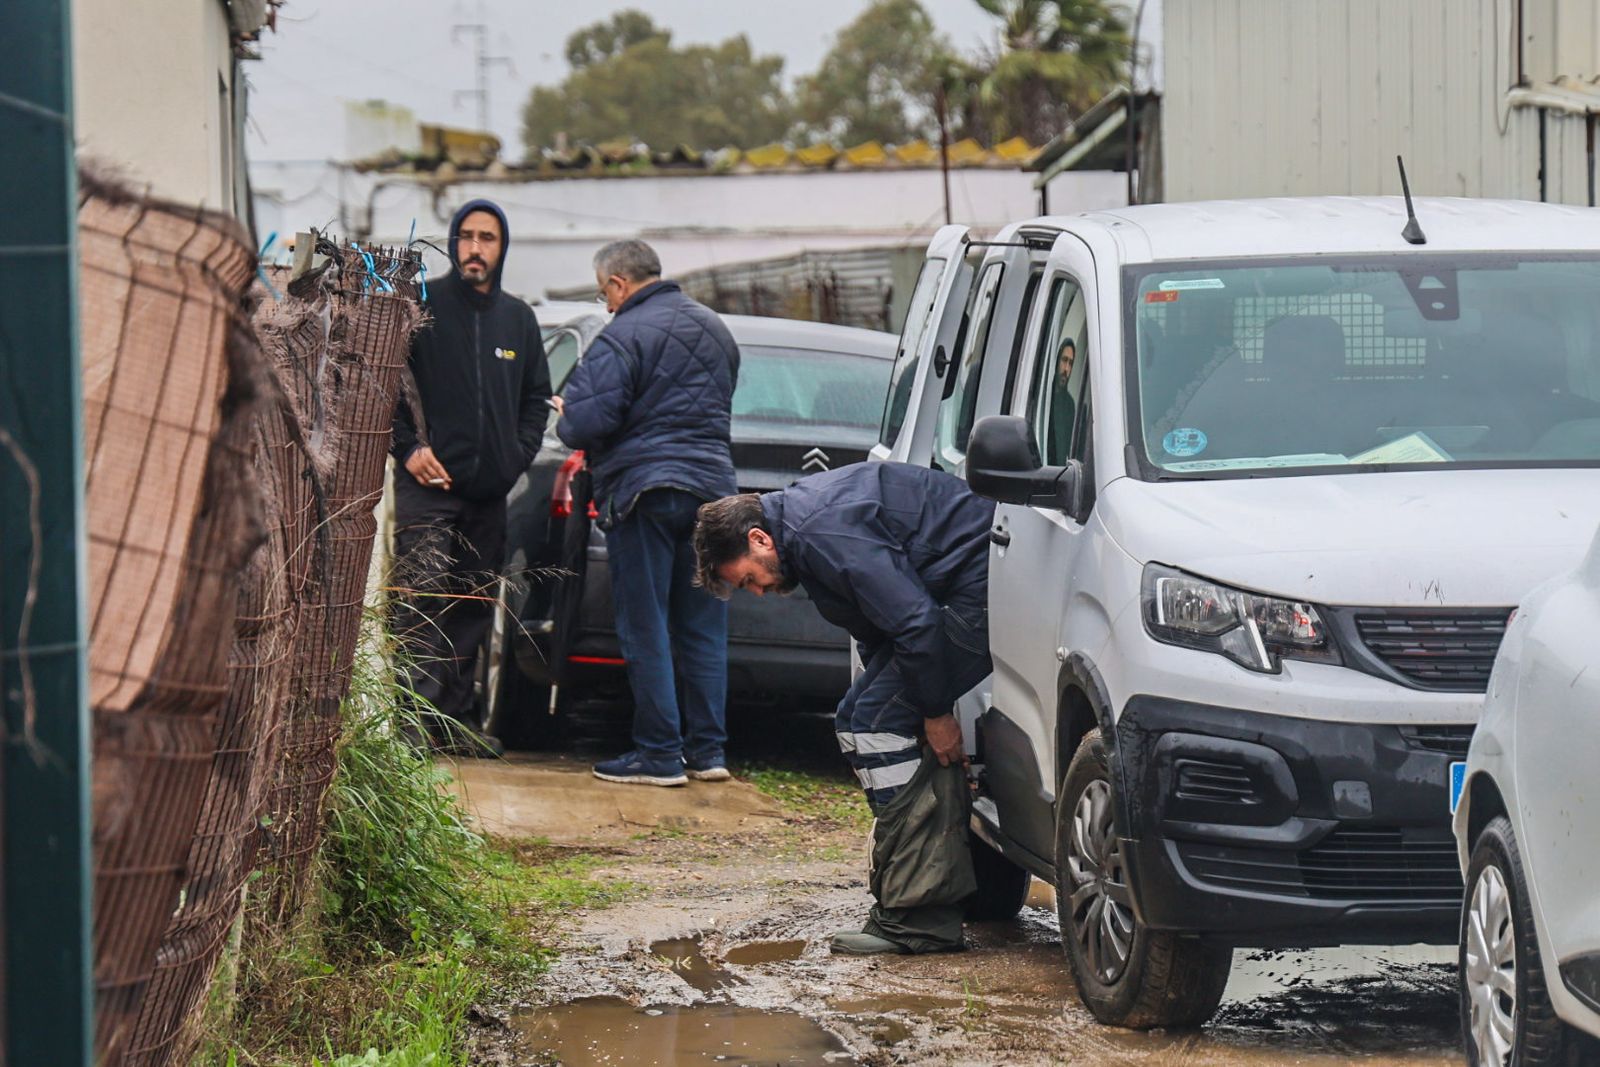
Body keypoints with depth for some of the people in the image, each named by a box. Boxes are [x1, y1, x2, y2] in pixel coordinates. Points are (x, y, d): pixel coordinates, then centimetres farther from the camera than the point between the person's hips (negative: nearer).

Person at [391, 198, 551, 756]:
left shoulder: (519, 318, 15)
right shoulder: (421, 306, 0)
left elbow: (537, 397, 23)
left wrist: (519, 454, 7)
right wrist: (408, 447, -9)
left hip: (490, 492, 5)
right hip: (428, 484, -5)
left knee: (474, 607, 7)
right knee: (424, 600, -12)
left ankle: (457, 718, 13)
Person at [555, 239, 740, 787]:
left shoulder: (623, 337, -12)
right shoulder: (714, 330, 14)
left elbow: (588, 422, -18)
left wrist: (566, 417, 4)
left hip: (645, 489, -7)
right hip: (712, 484, 7)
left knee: (645, 628, -2)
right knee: (703, 625, 11)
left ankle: (660, 753, -3)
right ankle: (707, 748, 13)